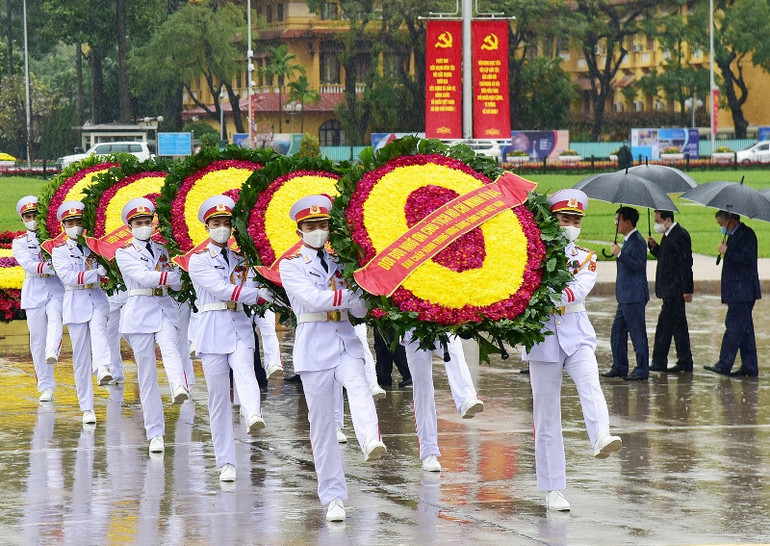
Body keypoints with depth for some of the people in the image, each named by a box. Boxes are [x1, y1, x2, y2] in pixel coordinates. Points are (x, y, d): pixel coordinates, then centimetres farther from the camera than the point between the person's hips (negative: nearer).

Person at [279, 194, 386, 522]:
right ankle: (333, 497, 5)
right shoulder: (291, 265, 3)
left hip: (345, 342, 2)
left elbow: (360, 310, 10)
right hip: (314, 345, -2)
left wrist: (361, 297, -11)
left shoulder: (339, 262, 14)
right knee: (322, 422, -1)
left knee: (358, 386, -30)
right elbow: (313, 298, -14)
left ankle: (371, 442, -56)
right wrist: (351, 294, -15)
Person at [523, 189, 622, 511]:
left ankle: (601, 439, -53)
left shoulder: (586, 258, 11)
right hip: (543, 336, -1)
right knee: (546, 415, -1)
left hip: (576, 335, 1)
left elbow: (580, 288, -8)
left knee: (590, 383, -29)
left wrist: (558, 297, -24)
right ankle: (552, 491, 2)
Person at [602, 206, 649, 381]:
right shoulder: (628, 240, 16)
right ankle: (619, 367, 19)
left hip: (634, 297, -11)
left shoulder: (637, 241, -15)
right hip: (625, 297, 11)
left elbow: (638, 265, -25)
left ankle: (642, 370, 1)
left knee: (637, 333, -4)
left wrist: (620, 254, -25)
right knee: (617, 332, 13)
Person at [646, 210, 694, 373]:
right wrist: (655, 247, 5)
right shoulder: (668, 235, 15)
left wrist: (686, 290, -20)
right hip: (669, 288, 10)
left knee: (665, 324, -8)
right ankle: (685, 362, 15)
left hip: (674, 289, -10)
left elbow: (685, 263, -18)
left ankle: (659, 362, -6)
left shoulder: (680, 235, -15)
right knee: (678, 324, 12)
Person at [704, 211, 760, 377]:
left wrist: (727, 252, -17)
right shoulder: (734, 235, 19)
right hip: (737, 293, 11)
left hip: (743, 292, -11)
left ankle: (724, 364, -15)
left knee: (734, 326, -12)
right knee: (743, 328, 10)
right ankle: (749, 367, 12)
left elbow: (748, 259, -22)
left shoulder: (746, 234, -11)